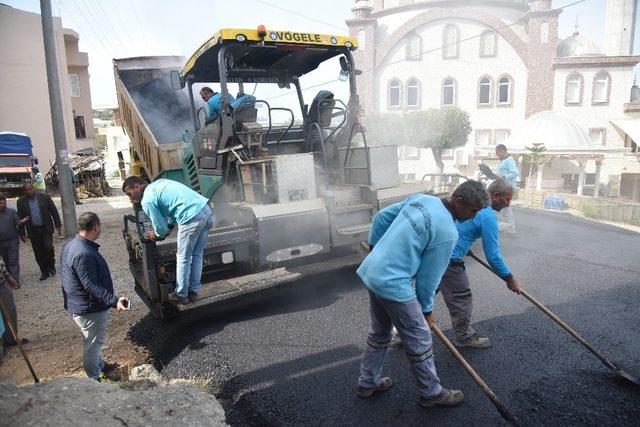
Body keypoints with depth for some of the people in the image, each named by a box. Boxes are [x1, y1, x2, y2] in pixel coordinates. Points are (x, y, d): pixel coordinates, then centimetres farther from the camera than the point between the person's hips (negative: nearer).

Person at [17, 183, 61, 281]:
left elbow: (54, 211, 0)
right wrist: (22, 233, 4)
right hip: (33, 231, 2)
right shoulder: (21, 201, 0)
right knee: (38, 254, 6)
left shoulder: (45, 197, -4)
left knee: (48, 247, -13)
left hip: (46, 228, -2)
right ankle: (45, 272, 19)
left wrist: (58, 226, -1)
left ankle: (51, 265, 13)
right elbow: (20, 218, 5)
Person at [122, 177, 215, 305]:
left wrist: (156, 235, 23)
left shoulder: (147, 200, -2)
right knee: (197, 256, 19)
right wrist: (170, 226, 29)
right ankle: (193, 292, 29)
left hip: (193, 218, -9)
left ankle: (181, 295, 22)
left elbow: (161, 228, 1)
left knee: (183, 258, 10)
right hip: (207, 211, 9)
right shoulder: (158, 183, 23)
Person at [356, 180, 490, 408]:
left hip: (372, 272, 9)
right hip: (394, 284, -9)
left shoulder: (420, 198, 4)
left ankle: (367, 383, 41)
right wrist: (426, 309, 6)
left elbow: (382, 216, 12)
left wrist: (374, 244, 26)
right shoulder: (447, 232, -18)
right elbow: (429, 276, -11)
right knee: (419, 340, 11)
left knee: (379, 333, 25)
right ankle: (431, 393, 31)